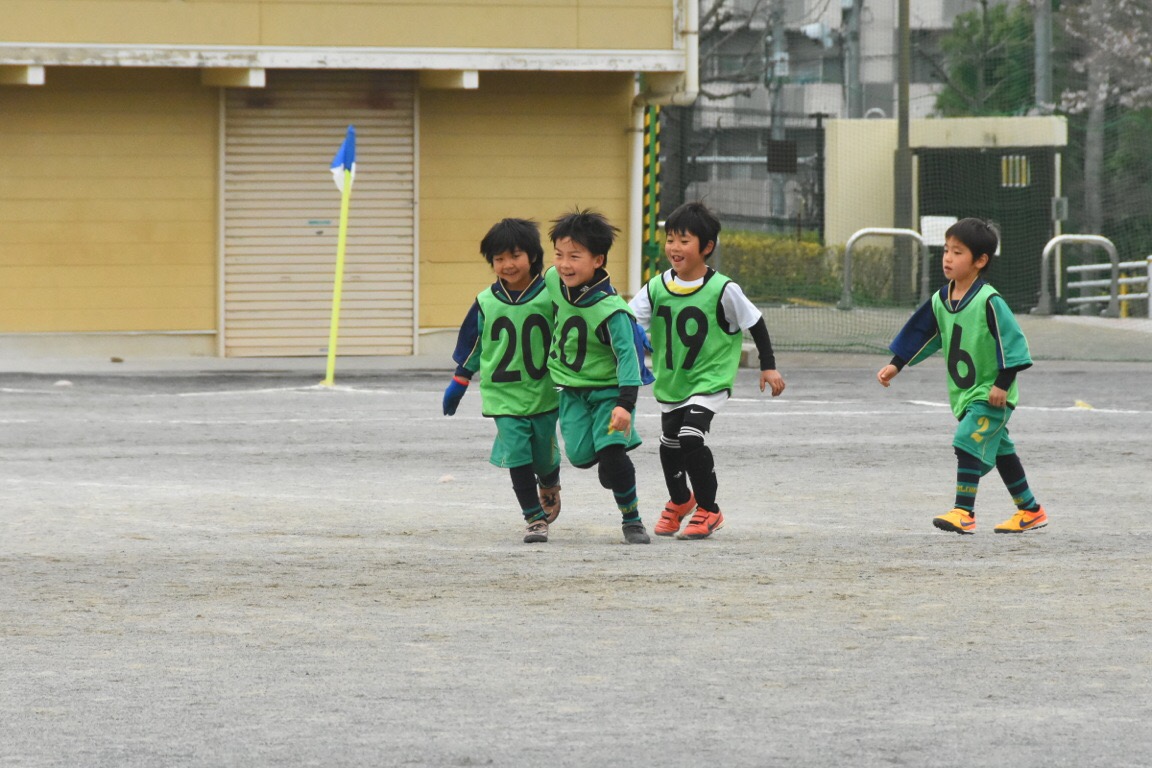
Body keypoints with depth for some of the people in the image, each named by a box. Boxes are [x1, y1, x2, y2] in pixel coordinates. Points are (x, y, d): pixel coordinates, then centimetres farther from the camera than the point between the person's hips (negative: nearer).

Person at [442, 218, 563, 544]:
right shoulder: (486, 303, -2)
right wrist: (459, 383, 14)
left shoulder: (549, 297, -7)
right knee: (518, 459, -8)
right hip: (503, 395, 0)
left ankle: (549, 488, 45)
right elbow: (471, 344, 10)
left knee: (545, 458, 11)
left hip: (543, 392, 0)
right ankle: (534, 518, 4)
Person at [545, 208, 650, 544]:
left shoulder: (611, 310, -27)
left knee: (611, 452, -17)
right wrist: (552, 352, 27)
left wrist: (625, 403, -36)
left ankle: (632, 520, 0)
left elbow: (627, 355, -28)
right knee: (580, 455, -6)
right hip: (573, 390, 5)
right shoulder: (554, 281, -8)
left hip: (608, 389, -5)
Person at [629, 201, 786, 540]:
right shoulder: (656, 288, -7)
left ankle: (708, 510, -2)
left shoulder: (722, 290, -16)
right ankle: (679, 501, 46)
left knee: (691, 438, -21)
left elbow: (755, 323, -4)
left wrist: (769, 366, 0)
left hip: (709, 381, -5)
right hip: (670, 381, 5)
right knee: (669, 445, 16)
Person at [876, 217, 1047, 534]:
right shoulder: (940, 301, 4)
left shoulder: (988, 301, -19)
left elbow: (1012, 340, -19)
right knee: (999, 450, 14)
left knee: (968, 442, -19)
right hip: (964, 393, 8)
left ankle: (964, 513, -18)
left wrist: (1003, 384, -20)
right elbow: (920, 335, 16)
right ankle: (1031, 510, 25)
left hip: (991, 394, -8)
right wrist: (896, 365, 12)